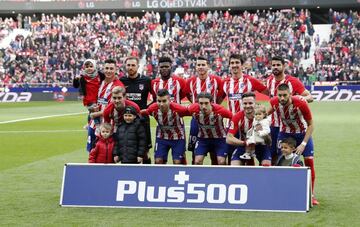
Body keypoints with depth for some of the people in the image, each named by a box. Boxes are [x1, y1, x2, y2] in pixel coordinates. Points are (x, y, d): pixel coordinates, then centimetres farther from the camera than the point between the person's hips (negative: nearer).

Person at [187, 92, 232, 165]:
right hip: (203, 138, 2)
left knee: (221, 162, -11)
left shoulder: (220, 110, -33)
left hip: (220, 138, -2)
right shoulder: (194, 110, -27)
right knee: (198, 162, -8)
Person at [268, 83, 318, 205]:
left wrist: (303, 144, -25)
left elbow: (310, 125, -20)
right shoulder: (274, 102, -23)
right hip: (285, 133, 2)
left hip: (302, 133, -2)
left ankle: (311, 195, 3)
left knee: (309, 161, -8)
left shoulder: (301, 103, -32)